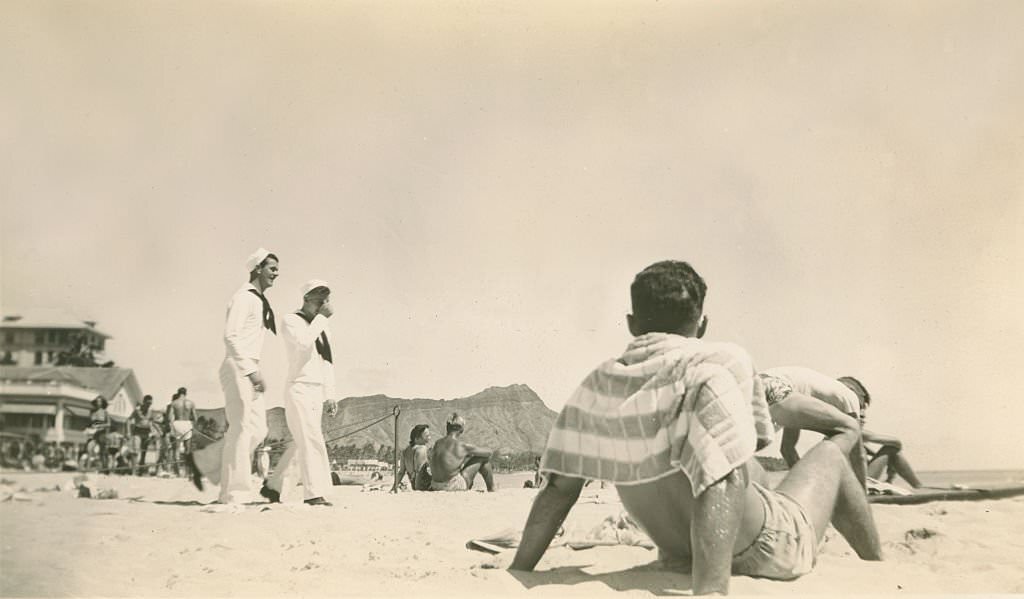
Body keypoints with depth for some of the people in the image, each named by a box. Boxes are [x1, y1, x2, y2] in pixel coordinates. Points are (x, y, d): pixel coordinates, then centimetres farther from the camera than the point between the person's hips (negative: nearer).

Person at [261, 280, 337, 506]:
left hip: (316, 393, 8)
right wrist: (321, 316, -16)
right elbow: (304, 341, -24)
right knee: (311, 440, -15)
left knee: (301, 443, 11)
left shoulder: (323, 327, 18)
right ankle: (314, 493, -16)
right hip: (299, 388, -8)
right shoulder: (290, 320, -3)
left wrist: (330, 394, 16)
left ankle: (272, 486, 23)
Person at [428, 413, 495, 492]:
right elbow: (489, 452, -1)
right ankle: (491, 490, 20)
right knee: (483, 458, 9)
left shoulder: (437, 444, 4)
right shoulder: (462, 445, -13)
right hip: (454, 486, -6)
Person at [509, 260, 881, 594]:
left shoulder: (597, 385, -12)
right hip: (764, 554, -5)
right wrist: (710, 589, -35)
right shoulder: (720, 362, -27)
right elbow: (724, 477, -36)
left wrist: (517, 574, -6)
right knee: (831, 453, 20)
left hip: (680, 557, 6)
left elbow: (559, 487, -11)